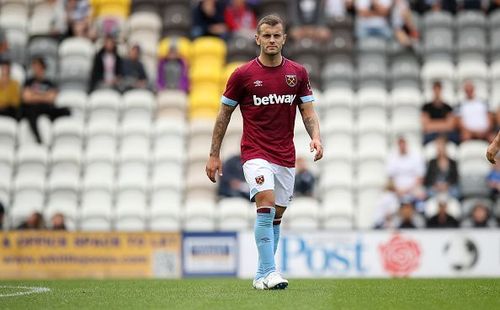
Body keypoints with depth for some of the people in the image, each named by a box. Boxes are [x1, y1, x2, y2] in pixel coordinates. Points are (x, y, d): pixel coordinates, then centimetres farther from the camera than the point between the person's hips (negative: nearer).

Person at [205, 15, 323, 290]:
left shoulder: (298, 73, 4)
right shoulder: (242, 74, -4)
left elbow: (308, 112, 7)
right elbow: (224, 114, 3)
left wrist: (315, 137, -14)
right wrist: (214, 155, 3)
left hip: (285, 157, 4)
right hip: (255, 153, -4)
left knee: (276, 216, 8)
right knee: (266, 205, -23)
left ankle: (262, 276, 18)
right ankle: (270, 272, -23)